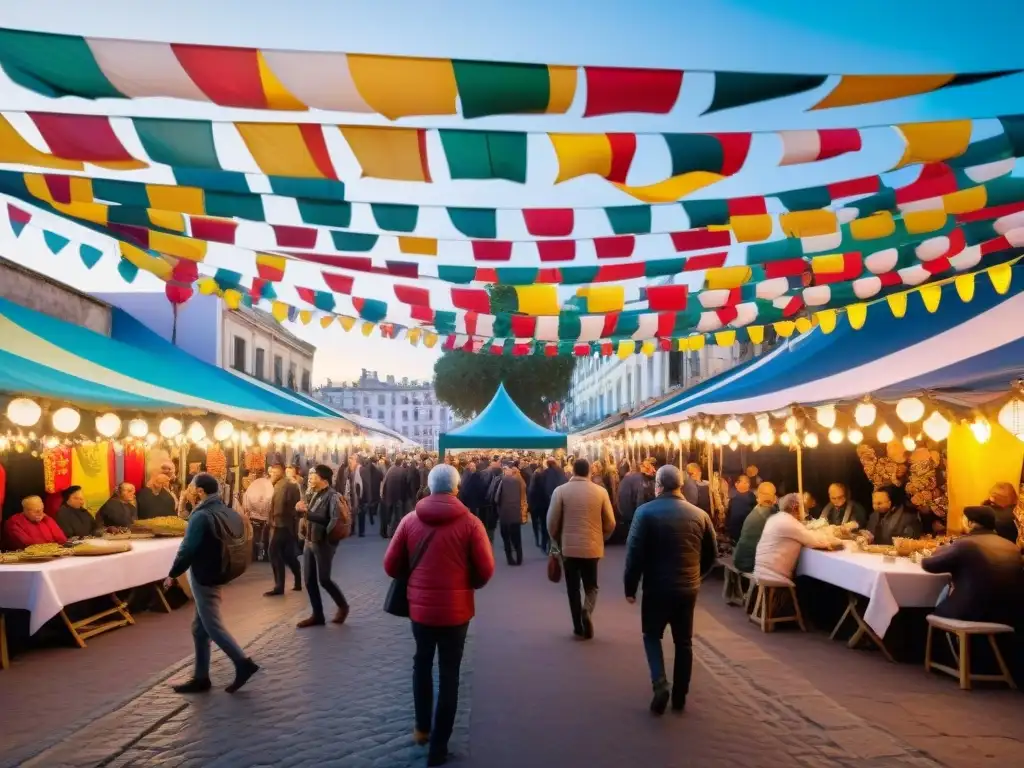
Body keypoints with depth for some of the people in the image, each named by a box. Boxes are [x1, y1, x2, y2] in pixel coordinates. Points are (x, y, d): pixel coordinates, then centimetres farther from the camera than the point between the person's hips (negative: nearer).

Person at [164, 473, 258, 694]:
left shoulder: (201, 516, -18)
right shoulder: (228, 513, 8)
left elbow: (187, 549, -18)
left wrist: (172, 574, -7)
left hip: (204, 577, -9)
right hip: (218, 574, 9)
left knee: (213, 626, -2)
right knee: (200, 628, 15)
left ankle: (243, 662, -2)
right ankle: (201, 677, 19)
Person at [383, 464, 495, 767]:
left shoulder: (410, 520, -5)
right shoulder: (470, 523, -12)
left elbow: (391, 566, -1)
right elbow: (486, 570, -12)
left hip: (419, 606, 2)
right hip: (455, 608, -2)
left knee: (422, 663, 26)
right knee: (449, 673, 10)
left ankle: (422, 727, 34)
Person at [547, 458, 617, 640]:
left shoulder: (561, 491, -7)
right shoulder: (601, 491, -4)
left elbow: (552, 522, -5)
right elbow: (610, 523, 0)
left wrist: (558, 541, 13)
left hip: (569, 547, -1)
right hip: (593, 547, 1)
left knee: (573, 588, 13)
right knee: (591, 586, 15)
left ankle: (579, 627, 14)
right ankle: (587, 610, -12)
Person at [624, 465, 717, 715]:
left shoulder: (646, 512, -11)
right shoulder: (699, 514, 0)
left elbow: (634, 553, -13)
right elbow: (712, 554, 9)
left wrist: (630, 587, -3)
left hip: (657, 587, -3)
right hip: (688, 588, 3)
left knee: (652, 636, 15)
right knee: (684, 642, 15)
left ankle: (660, 683, -4)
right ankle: (680, 697, 21)